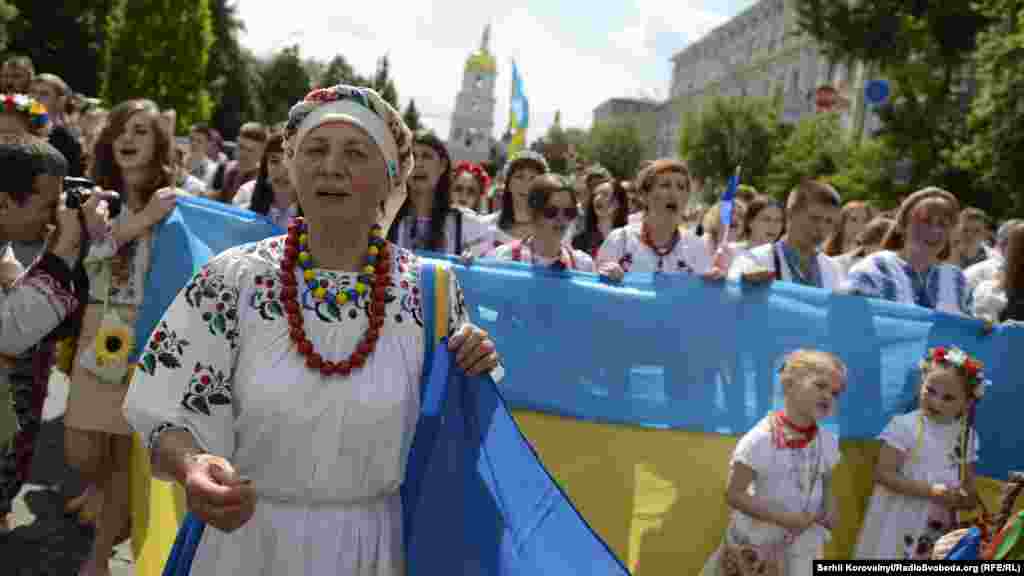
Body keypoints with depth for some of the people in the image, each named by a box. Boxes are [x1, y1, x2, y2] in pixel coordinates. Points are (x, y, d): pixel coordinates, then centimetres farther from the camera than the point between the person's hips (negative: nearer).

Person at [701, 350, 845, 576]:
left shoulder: (827, 442, -8)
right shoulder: (760, 439, -26)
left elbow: (826, 484, 10)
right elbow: (734, 494, -23)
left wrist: (830, 507, -12)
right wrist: (783, 518, -28)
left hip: (804, 536, 3)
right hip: (757, 532, -3)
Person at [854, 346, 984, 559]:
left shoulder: (967, 437, 3)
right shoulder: (904, 426, -11)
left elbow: (970, 493, 9)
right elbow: (883, 474, -17)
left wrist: (961, 499, -15)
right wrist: (930, 491, -23)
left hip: (940, 529, 5)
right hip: (899, 525, -4)